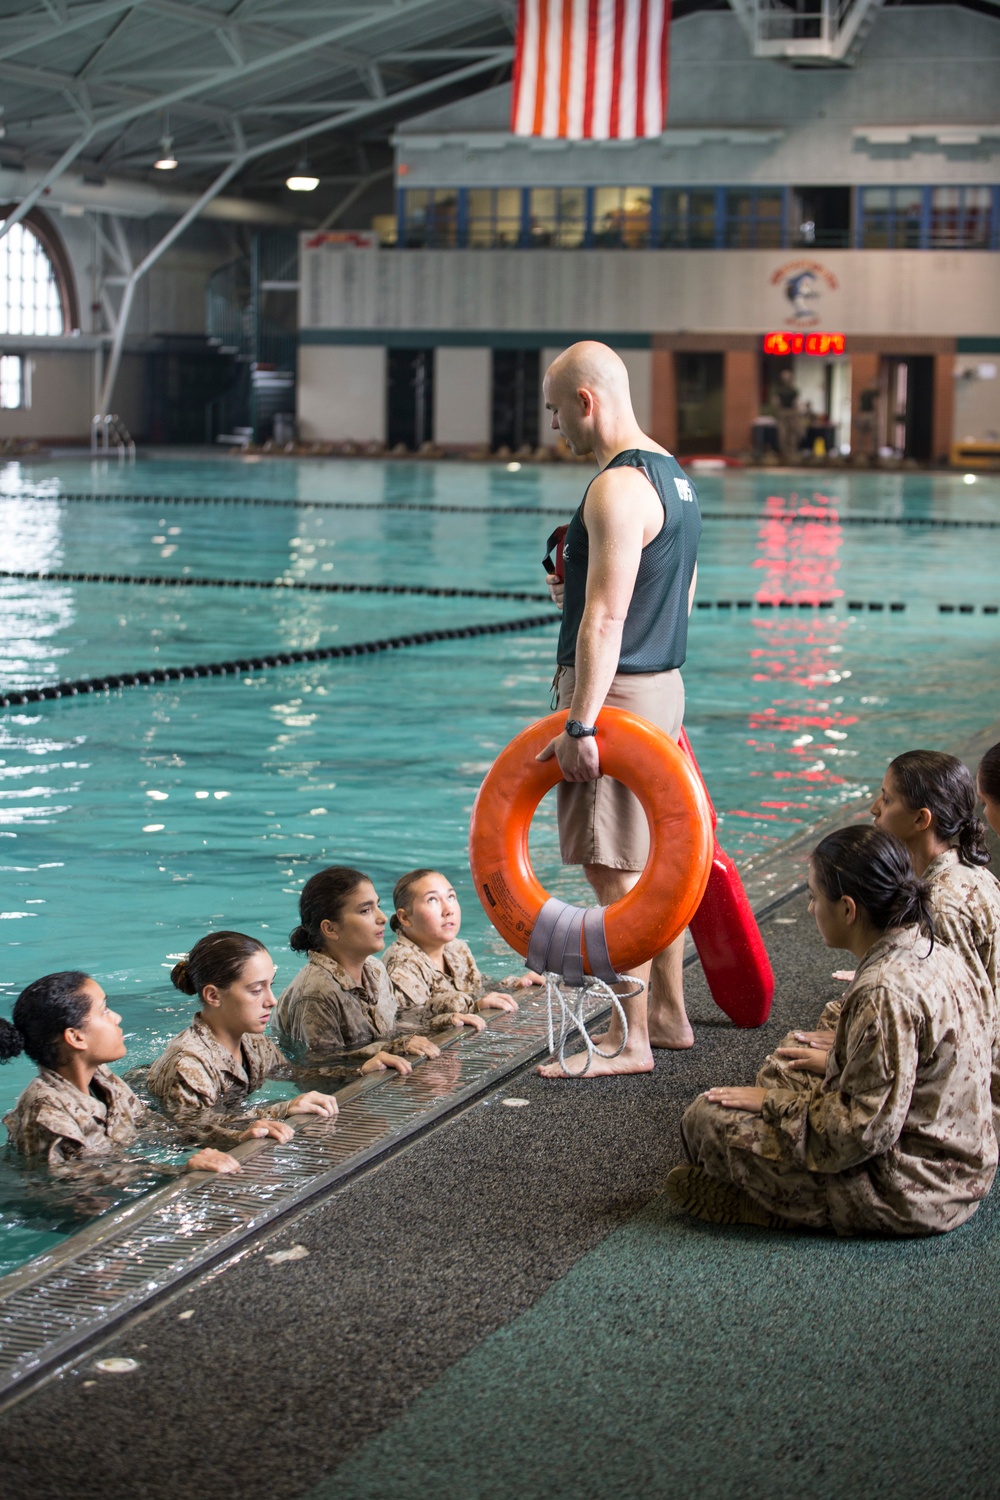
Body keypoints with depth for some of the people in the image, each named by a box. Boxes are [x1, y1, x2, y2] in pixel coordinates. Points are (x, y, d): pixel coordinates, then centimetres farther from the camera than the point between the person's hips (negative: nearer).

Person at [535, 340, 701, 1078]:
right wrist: (583, 589, 17)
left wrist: (580, 725, -26)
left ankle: (628, 1043, -1)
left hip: (618, 691, -10)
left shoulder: (618, 487, -18)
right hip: (665, 684, 10)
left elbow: (606, 619, -25)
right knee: (651, 862, 17)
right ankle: (669, 1016, 26)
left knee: (617, 873, -5)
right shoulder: (672, 475, 14)